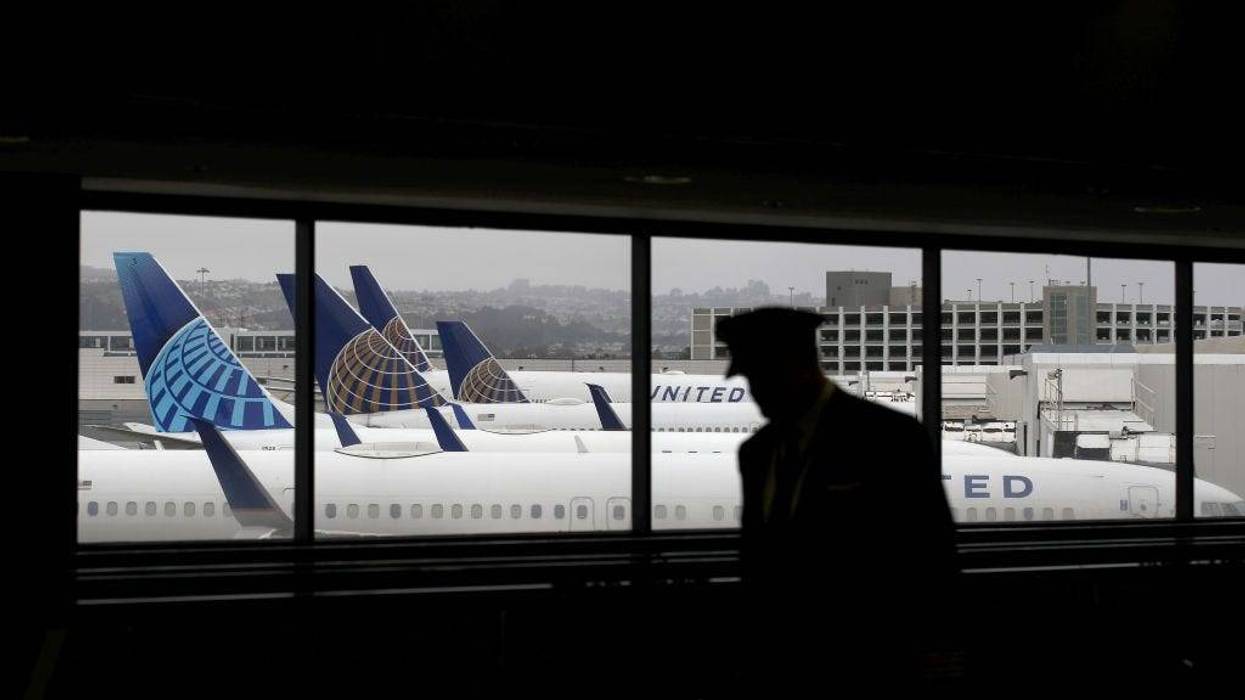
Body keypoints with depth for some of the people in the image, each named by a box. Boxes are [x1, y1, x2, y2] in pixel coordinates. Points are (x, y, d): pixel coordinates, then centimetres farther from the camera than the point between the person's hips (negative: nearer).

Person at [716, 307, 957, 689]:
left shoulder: (890, 436, -10)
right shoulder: (755, 451, 10)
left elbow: (932, 555, -8)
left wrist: (890, 656, -8)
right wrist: (759, 642, 5)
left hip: (863, 669, -5)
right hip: (779, 666, 5)